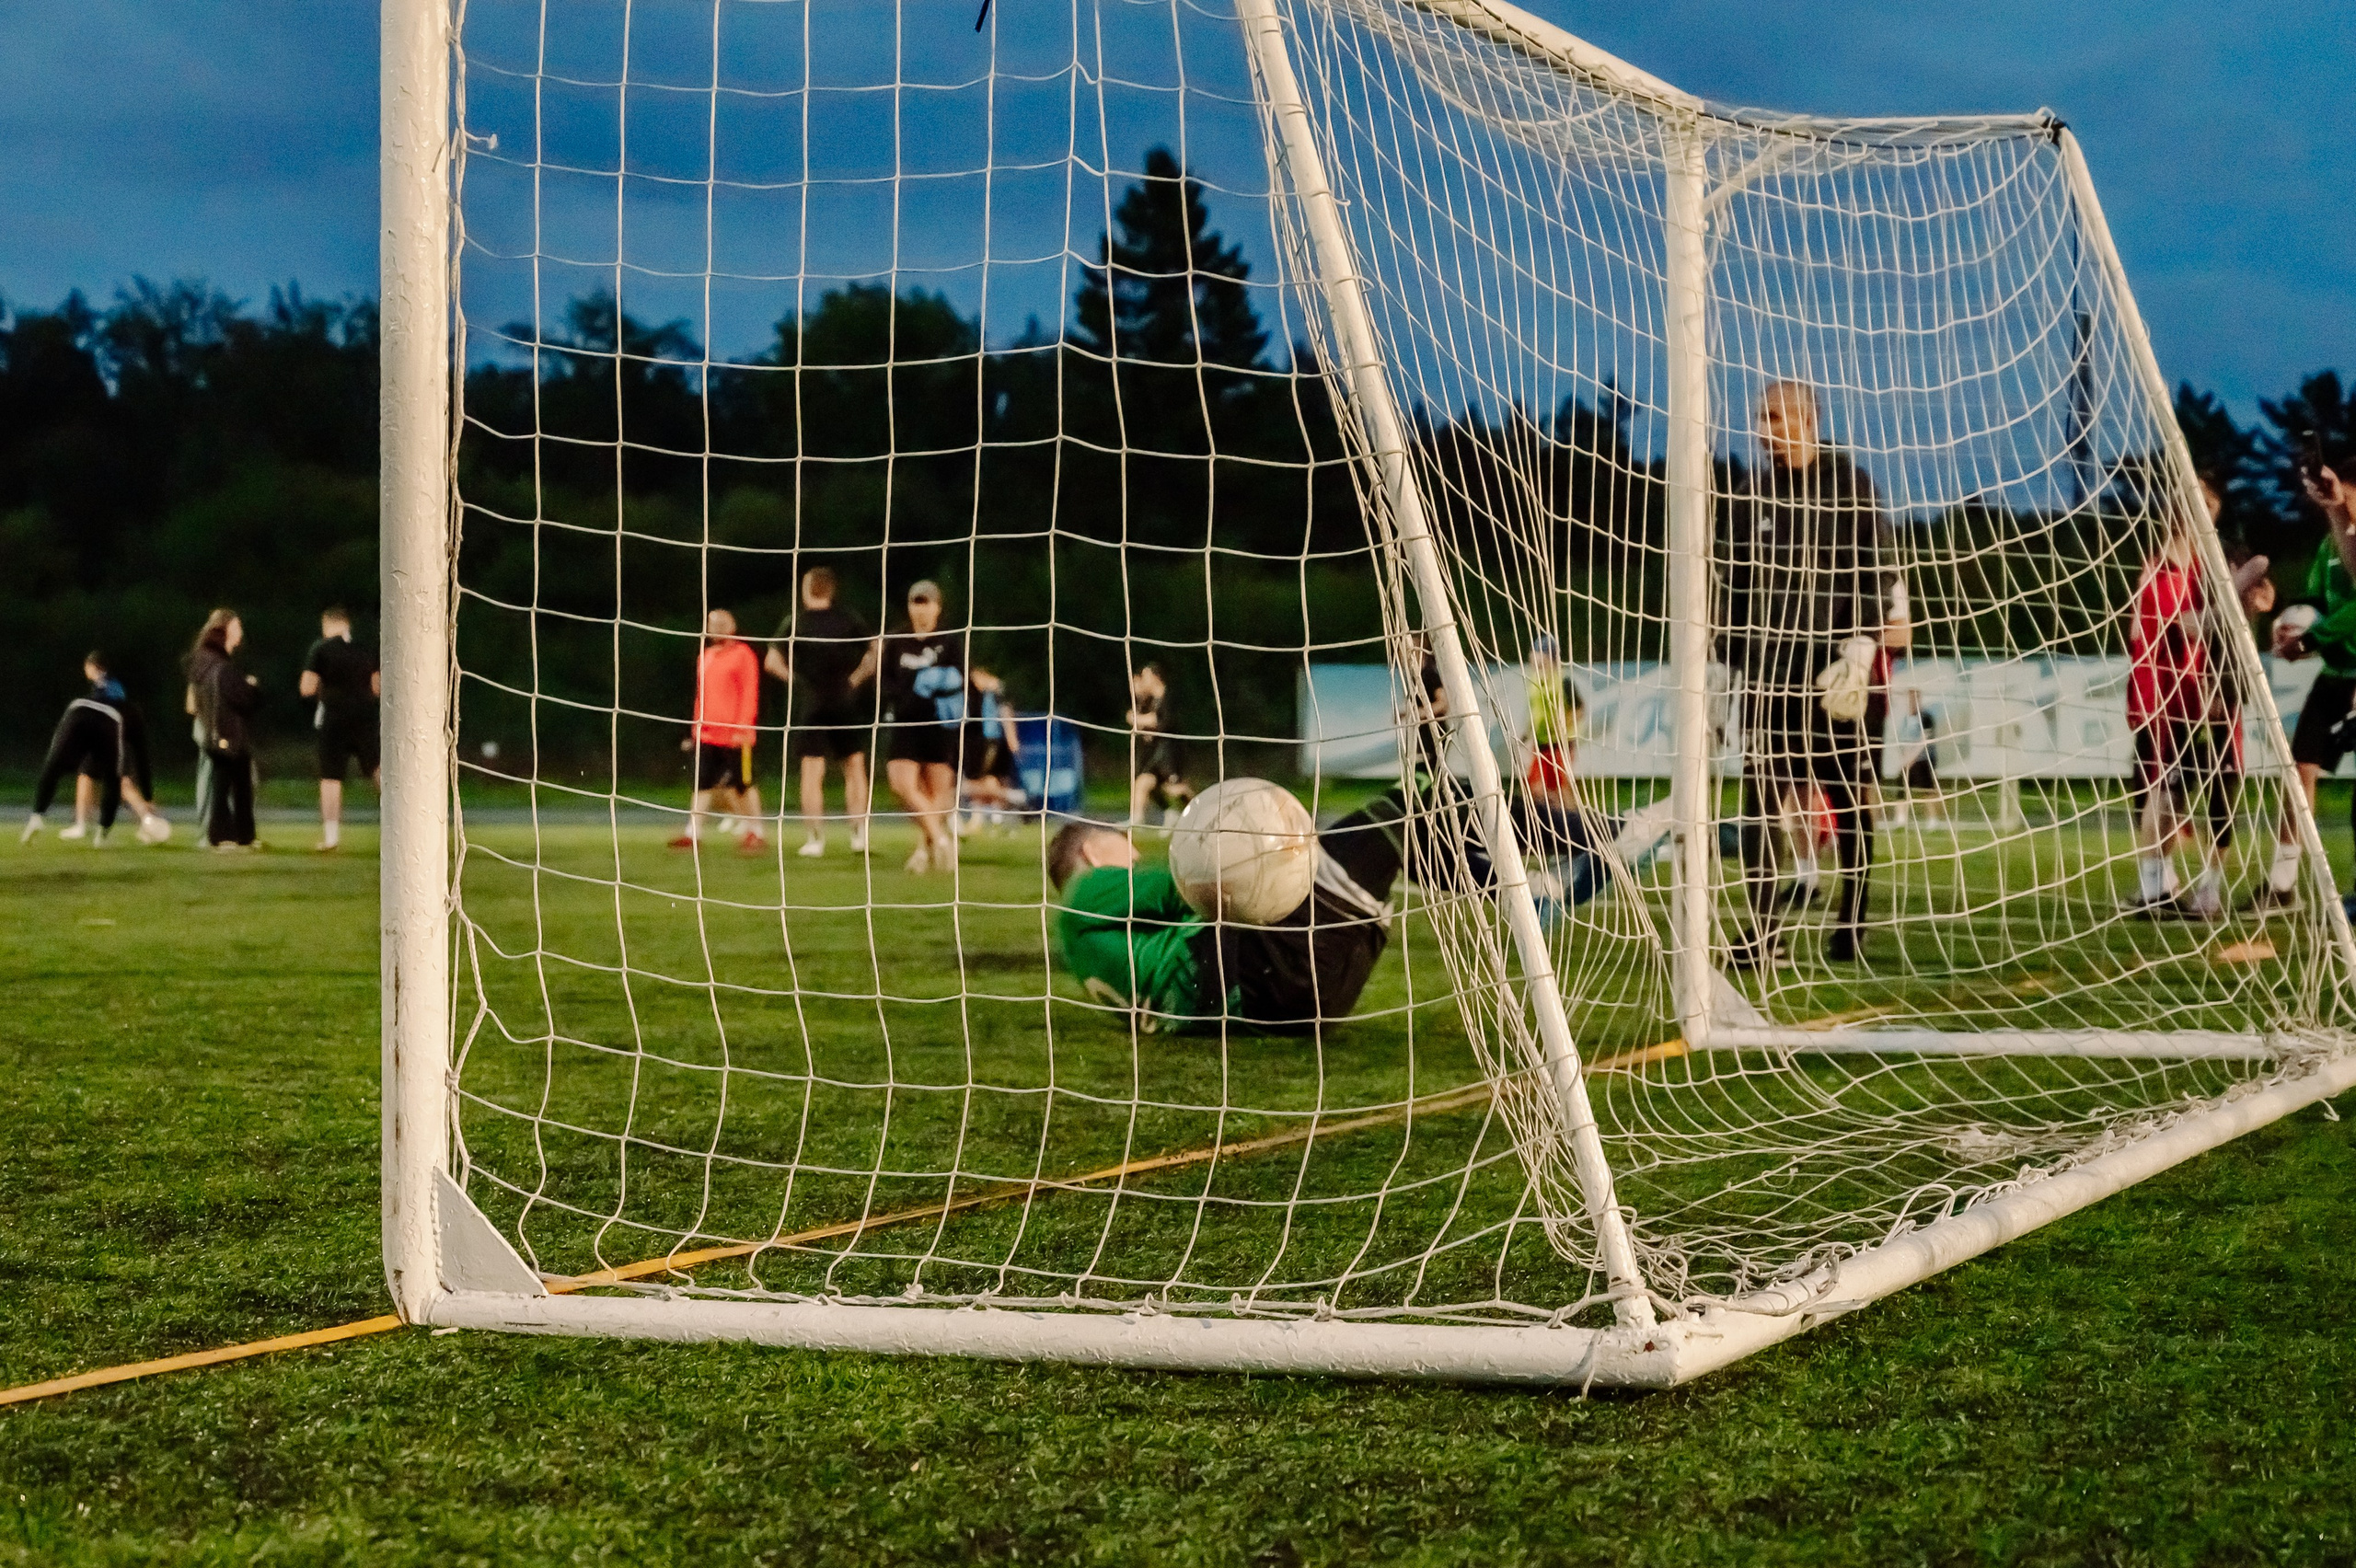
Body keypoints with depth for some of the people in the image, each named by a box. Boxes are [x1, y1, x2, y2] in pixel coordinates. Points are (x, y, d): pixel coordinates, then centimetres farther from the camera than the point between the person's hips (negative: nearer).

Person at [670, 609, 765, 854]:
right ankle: (694, 833, 3)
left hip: (734, 736, -6)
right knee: (702, 783, 2)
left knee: (743, 785, 2)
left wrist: (742, 728, -16)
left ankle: (756, 833, 12)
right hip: (707, 734, 6)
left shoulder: (742, 655, -5)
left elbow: (749, 695, -10)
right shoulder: (706, 657, 16)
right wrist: (696, 729, 18)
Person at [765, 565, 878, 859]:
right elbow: (876, 650, -1)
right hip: (845, 703, 1)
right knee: (854, 766, 10)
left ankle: (815, 839, -4)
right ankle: (859, 833, 4)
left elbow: (772, 662, -6)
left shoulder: (795, 622, -1)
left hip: (807, 705, -1)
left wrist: (794, 679, 7)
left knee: (812, 773, 0)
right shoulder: (850, 619, 3)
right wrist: (857, 678, 6)